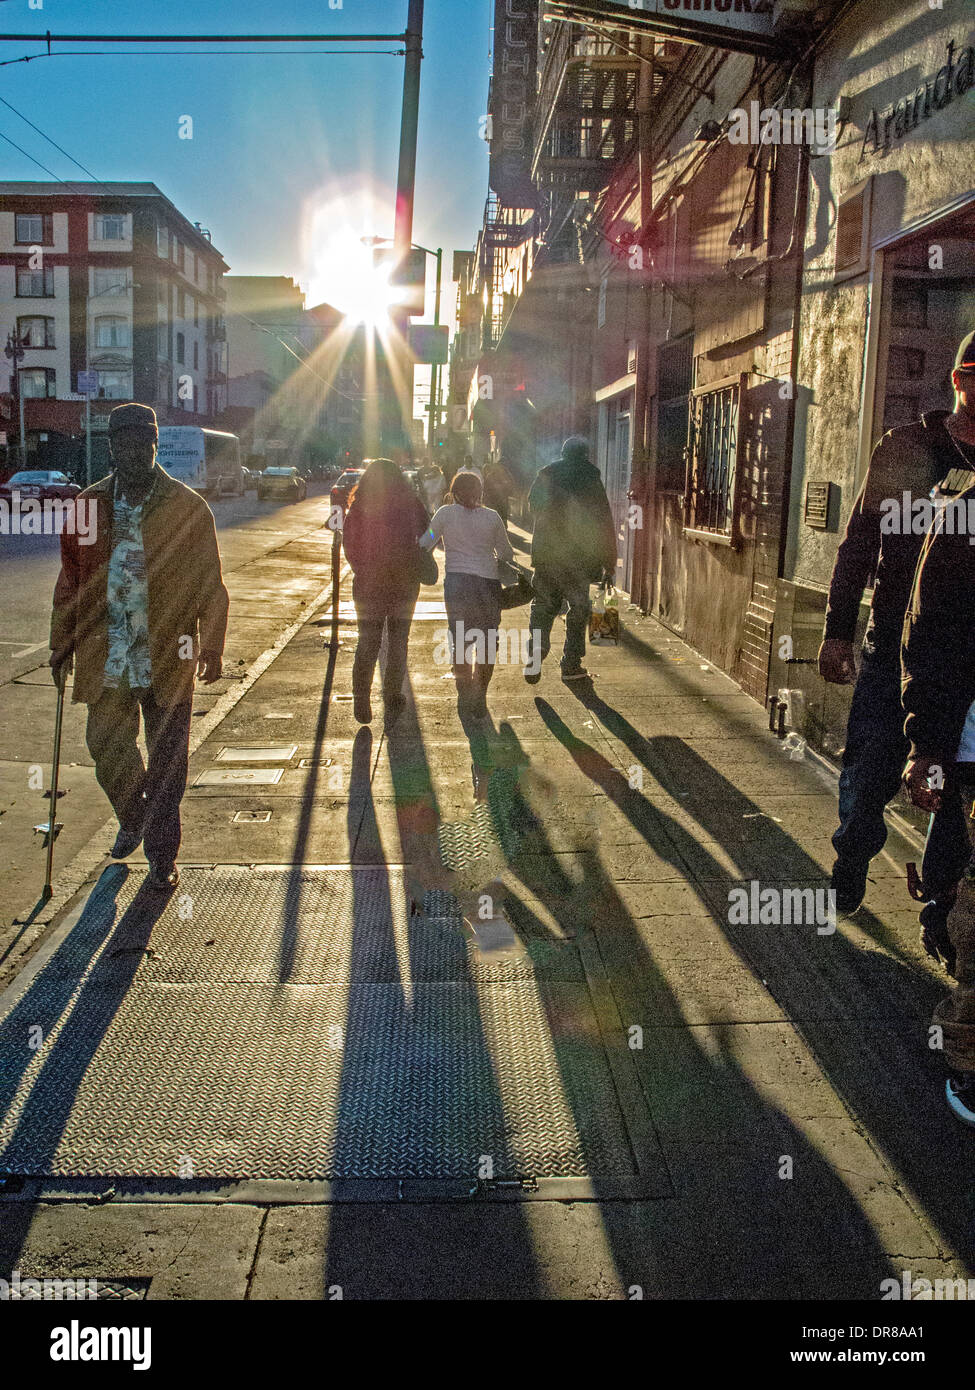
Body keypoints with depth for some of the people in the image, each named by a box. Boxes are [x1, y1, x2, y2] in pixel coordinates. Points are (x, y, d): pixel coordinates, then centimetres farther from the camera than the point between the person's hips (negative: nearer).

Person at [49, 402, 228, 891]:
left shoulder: (186, 507, -3)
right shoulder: (90, 505, 6)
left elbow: (210, 585, -1)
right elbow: (70, 581, 11)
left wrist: (211, 649, -5)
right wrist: (62, 645, 9)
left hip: (169, 658, -2)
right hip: (107, 658, 3)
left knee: (167, 760, 5)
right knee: (106, 747, 7)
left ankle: (162, 855, 20)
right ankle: (132, 819, 37)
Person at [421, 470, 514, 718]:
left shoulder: (445, 513, 0)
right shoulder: (492, 517, 3)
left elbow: (425, 545, 1)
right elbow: (506, 554, 12)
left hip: (456, 582, 0)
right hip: (488, 583, 0)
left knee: (460, 642, 12)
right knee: (486, 645, 9)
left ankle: (465, 697, 16)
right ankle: (480, 700, 10)